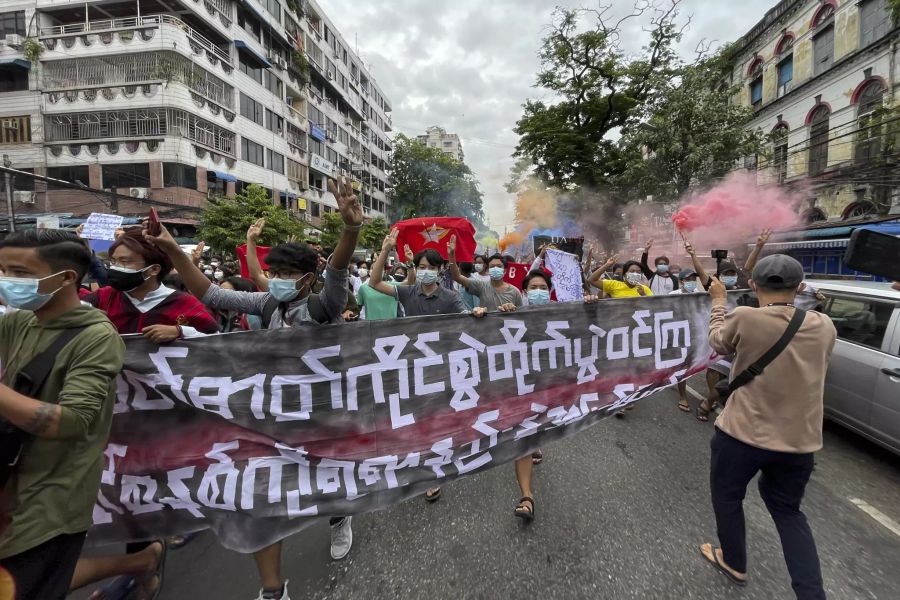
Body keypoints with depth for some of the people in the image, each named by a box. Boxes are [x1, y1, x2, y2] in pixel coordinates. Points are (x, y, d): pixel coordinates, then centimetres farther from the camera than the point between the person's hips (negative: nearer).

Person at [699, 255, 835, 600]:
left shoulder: (744, 318, -20)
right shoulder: (824, 327, -4)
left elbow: (717, 342, 2)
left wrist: (719, 301, 14)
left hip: (743, 434, -4)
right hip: (800, 441, 5)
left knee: (727, 497, 22)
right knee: (787, 509, 27)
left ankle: (734, 564, 41)